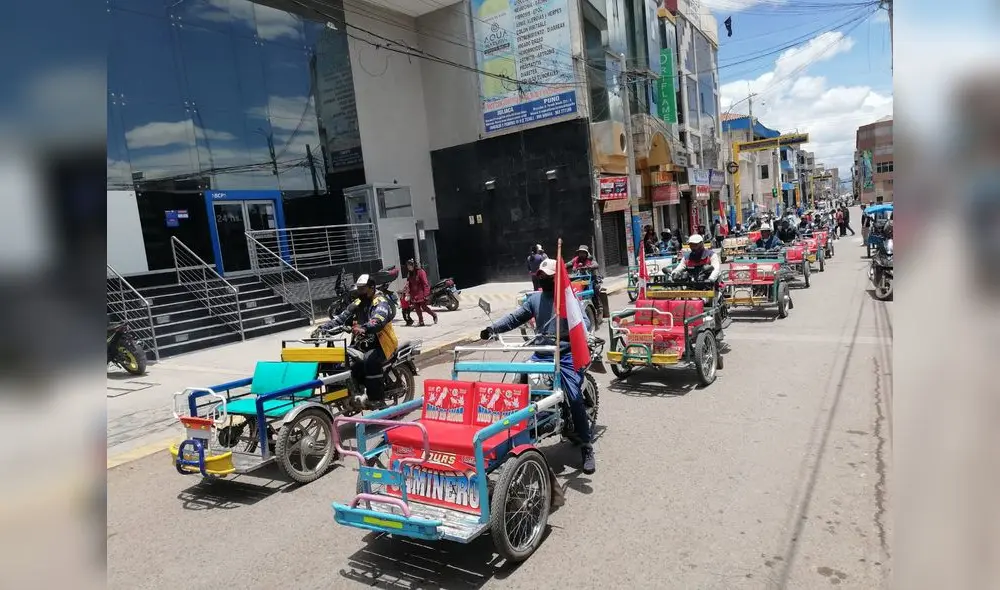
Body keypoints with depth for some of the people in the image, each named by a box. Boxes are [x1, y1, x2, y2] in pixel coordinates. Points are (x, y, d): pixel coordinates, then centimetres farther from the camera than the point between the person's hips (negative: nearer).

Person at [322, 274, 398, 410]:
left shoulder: (380, 302, -11)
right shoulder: (357, 304, 14)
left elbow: (378, 320, -32)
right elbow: (342, 318, 5)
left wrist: (364, 328, -52)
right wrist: (324, 328, -11)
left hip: (380, 343, -8)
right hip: (362, 343, 8)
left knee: (369, 360, -34)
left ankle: (377, 399, -26)